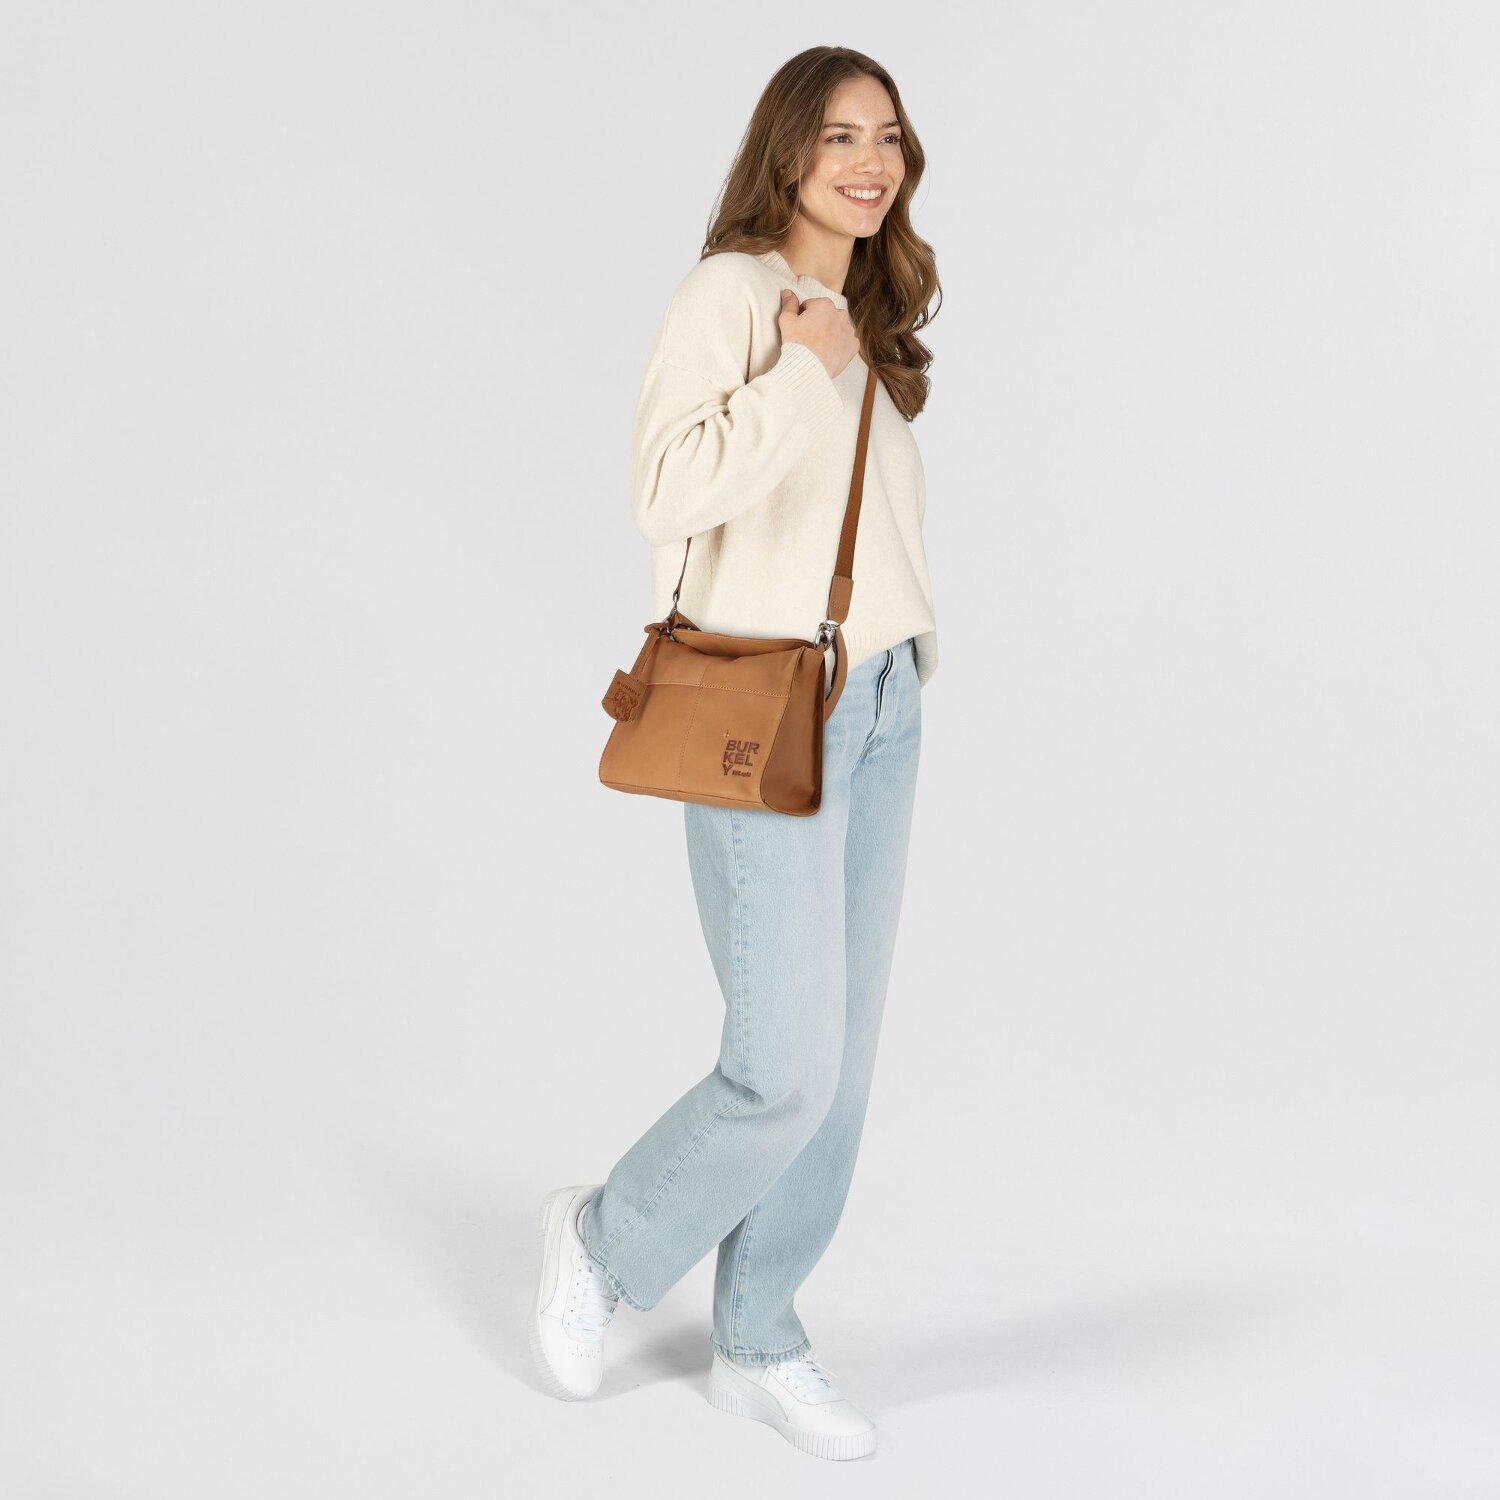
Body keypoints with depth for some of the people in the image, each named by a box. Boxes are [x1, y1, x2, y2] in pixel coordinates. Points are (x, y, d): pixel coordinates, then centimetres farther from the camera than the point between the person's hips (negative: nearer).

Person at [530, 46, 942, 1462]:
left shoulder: (871, 320, 15)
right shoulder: (728, 293, -9)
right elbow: (665, 487, -23)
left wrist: (907, 662, 16)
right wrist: (805, 369, -20)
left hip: (882, 708, 8)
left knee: (842, 1064, 10)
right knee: (785, 1070, -7)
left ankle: (759, 1345, 24)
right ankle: (605, 1242, 21)